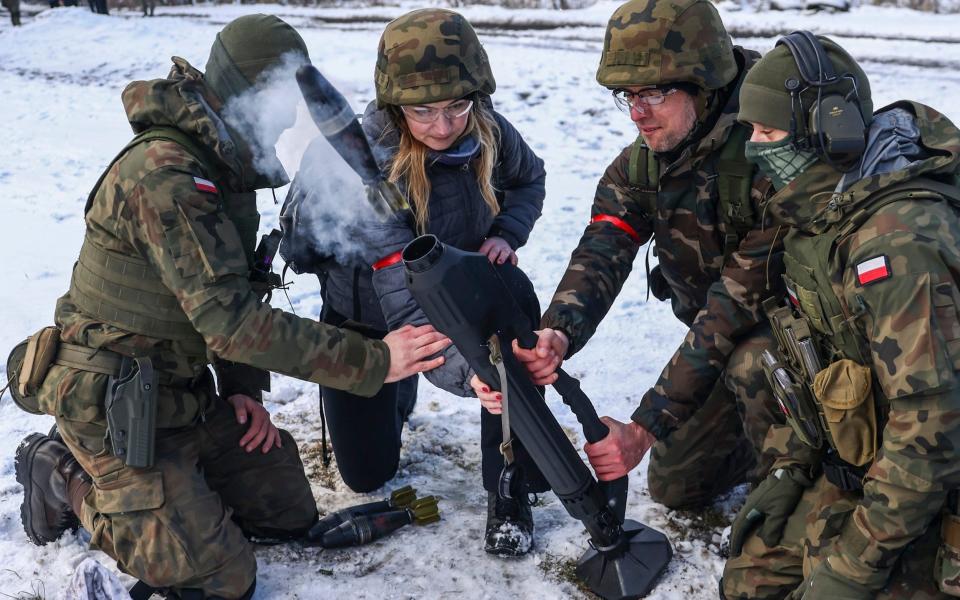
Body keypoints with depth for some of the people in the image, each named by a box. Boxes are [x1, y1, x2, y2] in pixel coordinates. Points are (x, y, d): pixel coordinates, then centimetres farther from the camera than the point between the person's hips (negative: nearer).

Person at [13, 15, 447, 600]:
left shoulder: (225, 166, 4)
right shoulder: (164, 176, -27)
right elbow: (228, 318, -32)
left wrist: (244, 387, 0)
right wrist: (372, 361, -32)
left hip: (186, 392, 9)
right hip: (116, 410, -9)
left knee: (290, 514, 10)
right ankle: (70, 480, 10)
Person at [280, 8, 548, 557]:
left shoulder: (486, 129, -20)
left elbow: (530, 178, 4)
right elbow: (404, 296, -45)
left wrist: (507, 234, -16)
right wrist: (466, 368, -61)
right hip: (365, 317, -2)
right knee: (368, 473, 7)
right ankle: (397, 390, 42)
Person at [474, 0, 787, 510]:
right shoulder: (637, 168, -11)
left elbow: (739, 304, -36)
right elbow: (599, 255, -25)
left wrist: (644, 428, -39)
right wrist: (557, 333, -49)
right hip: (717, 336, 6)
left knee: (752, 365, -40)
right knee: (674, 486, 10)